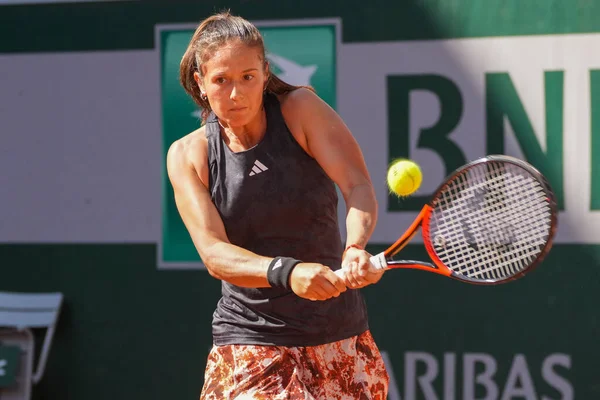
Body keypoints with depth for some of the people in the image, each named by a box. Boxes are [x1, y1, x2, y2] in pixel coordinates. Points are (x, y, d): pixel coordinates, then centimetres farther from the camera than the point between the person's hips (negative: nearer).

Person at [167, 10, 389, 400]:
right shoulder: (188, 155, -2)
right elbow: (214, 253, -14)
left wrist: (356, 248, -37)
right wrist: (286, 272, -33)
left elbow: (359, 187, -16)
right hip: (250, 347, -1)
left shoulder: (301, 109, -4)